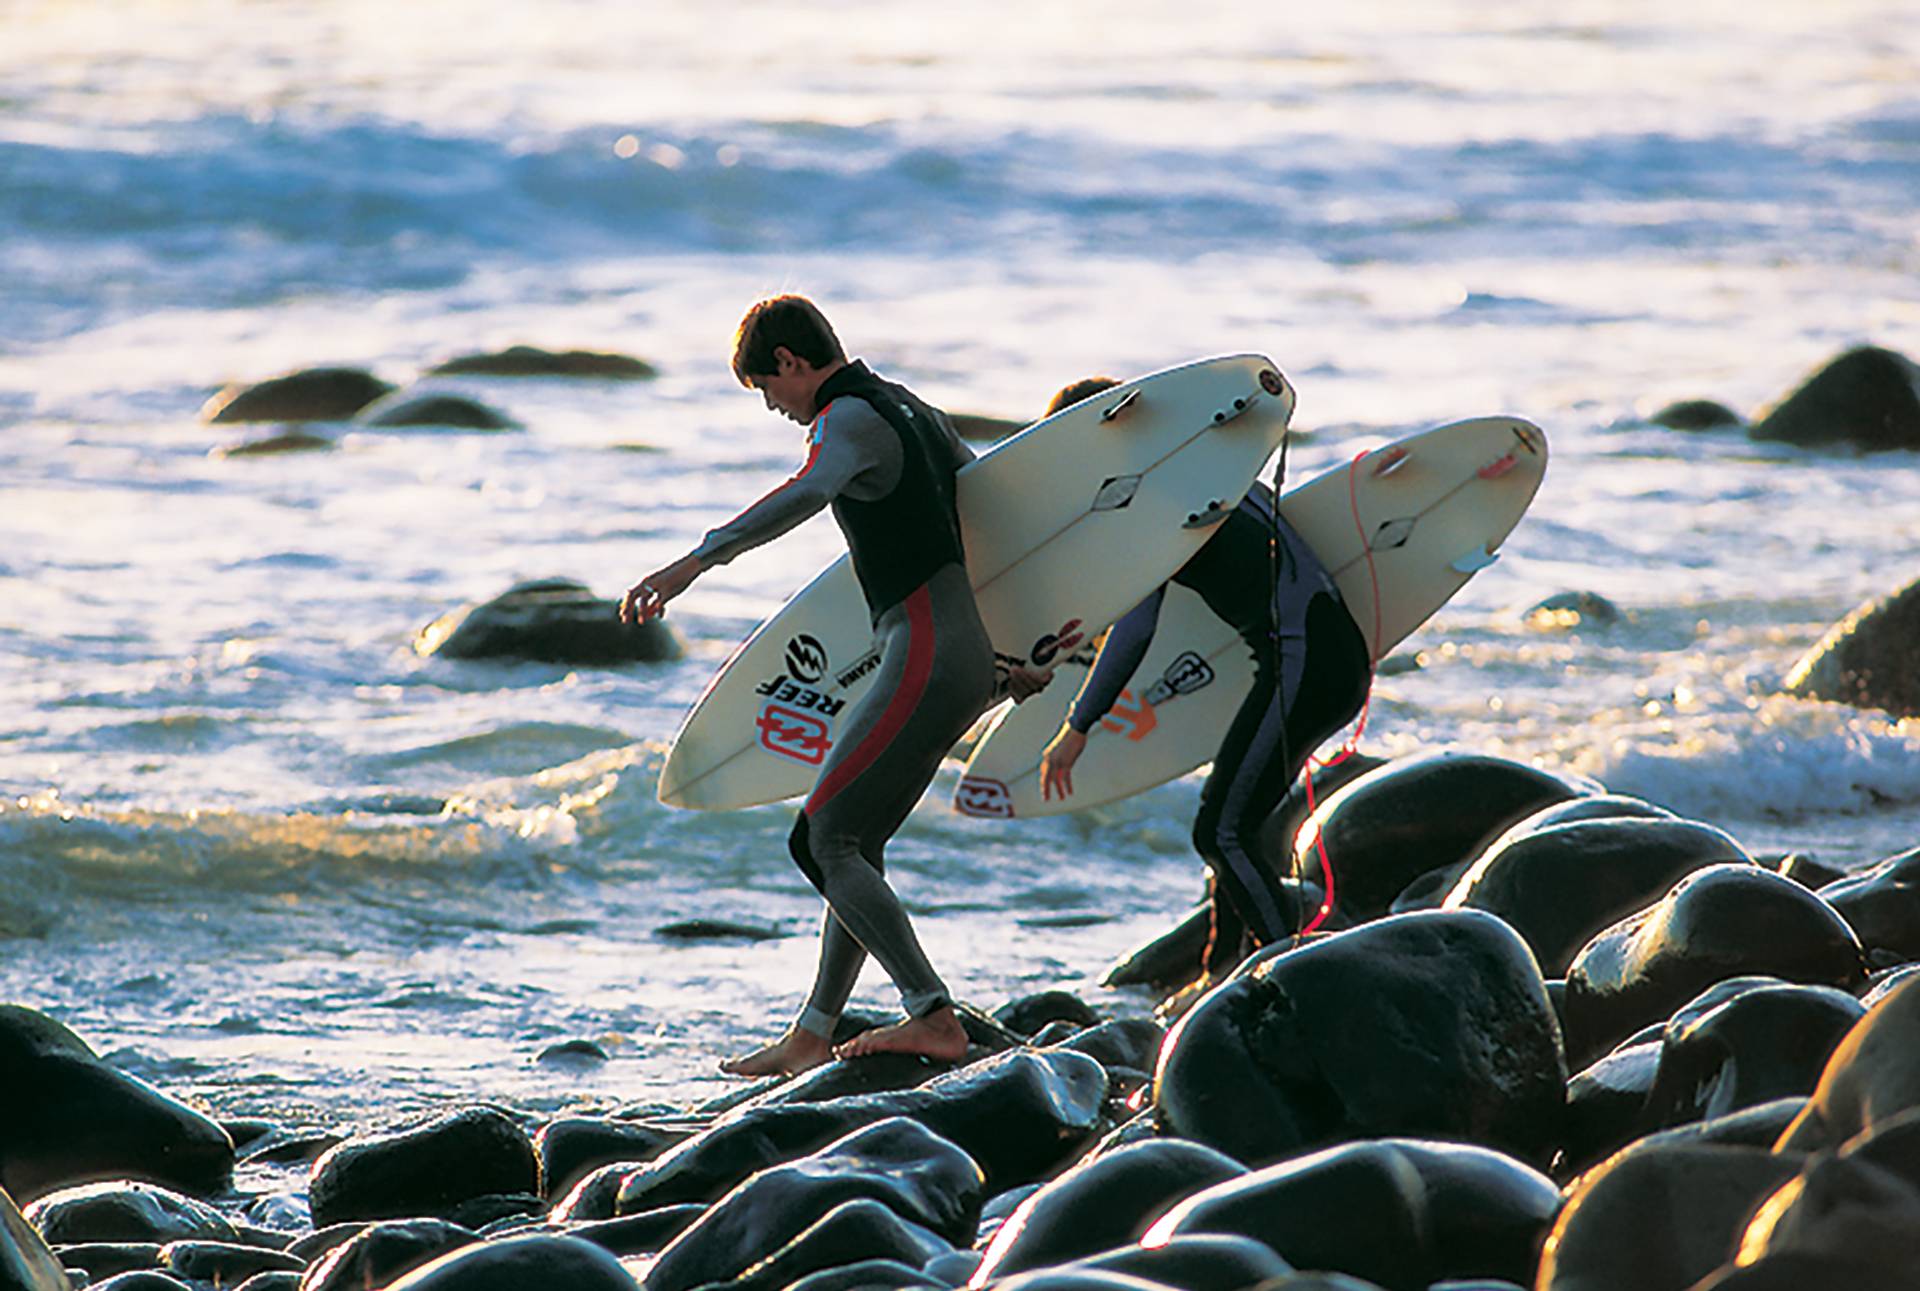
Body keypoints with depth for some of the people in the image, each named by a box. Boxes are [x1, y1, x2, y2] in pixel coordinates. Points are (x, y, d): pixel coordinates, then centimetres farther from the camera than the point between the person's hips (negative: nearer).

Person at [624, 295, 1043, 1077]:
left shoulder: (849, 420, -11)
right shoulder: (909, 410, 19)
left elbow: (806, 493, -34)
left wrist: (695, 562, -45)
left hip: (926, 657, -10)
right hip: (970, 656, 10)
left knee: (824, 841, -10)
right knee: (856, 846, 15)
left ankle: (932, 1016, -19)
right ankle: (811, 1036, 19)